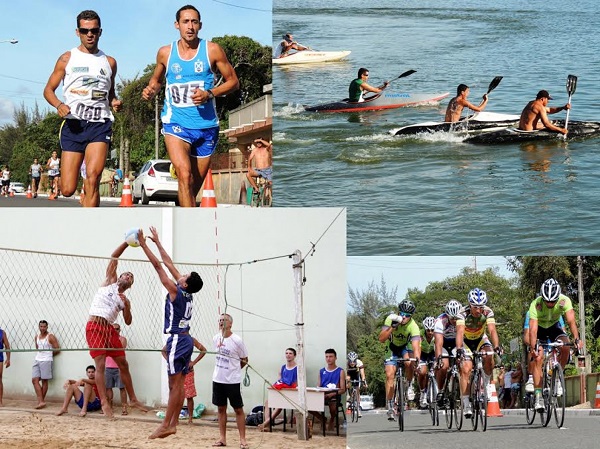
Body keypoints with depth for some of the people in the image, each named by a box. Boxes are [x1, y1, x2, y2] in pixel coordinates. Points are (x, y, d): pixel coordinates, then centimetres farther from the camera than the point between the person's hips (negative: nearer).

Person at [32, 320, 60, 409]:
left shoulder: (50, 337, -5)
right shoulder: (36, 337, 14)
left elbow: (57, 350, -5)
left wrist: (49, 355, 7)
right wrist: (42, 354, 11)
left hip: (47, 361, -6)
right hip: (37, 360, 6)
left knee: (44, 381, -2)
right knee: (34, 380, -5)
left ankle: (42, 401, 4)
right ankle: (41, 401, -7)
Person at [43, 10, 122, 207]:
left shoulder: (109, 62, 16)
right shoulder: (67, 59, 10)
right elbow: (48, 90, 11)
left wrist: (115, 102, 4)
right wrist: (59, 105, -11)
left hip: (100, 124, 0)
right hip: (73, 124, 0)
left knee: (93, 176, -23)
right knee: (67, 190, -4)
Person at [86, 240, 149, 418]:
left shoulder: (125, 300, 17)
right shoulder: (110, 282, 9)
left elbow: (128, 322, 8)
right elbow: (113, 258, 2)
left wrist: (126, 306, -7)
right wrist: (127, 242, -3)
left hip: (109, 329, 5)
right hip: (94, 326, -5)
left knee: (123, 364, 8)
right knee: (101, 365, -10)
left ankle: (133, 399, 19)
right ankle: (104, 403, -12)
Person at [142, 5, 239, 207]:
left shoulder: (212, 50, 0)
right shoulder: (165, 52, 5)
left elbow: (233, 81, 4)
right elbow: (156, 79, 22)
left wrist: (209, 94, -12)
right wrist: (151, 90, -2)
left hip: (206, 124, 1)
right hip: (176, 123, -1)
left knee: (195, 184, 11)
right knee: (184, 176, -23)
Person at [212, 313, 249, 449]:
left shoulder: (237, 340, -12)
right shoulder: (216, 339, 3)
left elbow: (244, 360, -1)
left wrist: (232, 370, 4)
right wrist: (222, 370, 11)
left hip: (232, 381, -5)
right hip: (218, 379, 5)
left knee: (238, 409, -1)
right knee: (221, 408, 10)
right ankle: (222, 438, 16)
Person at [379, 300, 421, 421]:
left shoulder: (413, 326, -29)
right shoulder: (391, 319, -24)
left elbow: (416, 346, -39)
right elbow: (381, 339, -30)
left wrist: (417, 360, -55)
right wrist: (392, 327, -44)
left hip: (405, 348, -1)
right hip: (392, 348, 1)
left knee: (409, 362, -35)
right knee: (389, 375, -14)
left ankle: (410, 386, -8)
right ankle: (390, 407, -9)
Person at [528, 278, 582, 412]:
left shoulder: (564, 301, -29)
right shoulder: (536, 305, -34)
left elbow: (571, 321, -37)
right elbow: (533, 329, -39)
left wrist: (577, 339, -52)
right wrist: (533, 347, -52)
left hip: (554, 327, 2)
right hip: (539, 328, -2)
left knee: (565, 348, -26)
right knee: (538, 358, -18)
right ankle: (538, 396, -15)